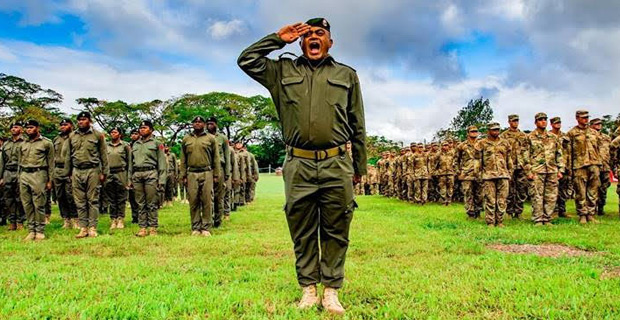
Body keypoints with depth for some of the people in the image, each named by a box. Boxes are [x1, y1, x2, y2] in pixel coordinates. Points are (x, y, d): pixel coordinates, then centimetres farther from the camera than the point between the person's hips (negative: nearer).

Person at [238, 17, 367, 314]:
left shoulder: (347, 75, 15)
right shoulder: (283, 71, 17)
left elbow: (358, 127, 14)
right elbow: (246, 60, 11)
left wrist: (359, 167, 12)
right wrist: (278, 38, 10)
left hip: (337, 165, 0)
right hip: (299, 166, 1)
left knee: (335, 232, 3)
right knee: (302, 232, 6)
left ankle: (331, 291, 14)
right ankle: (308, 290, 18)